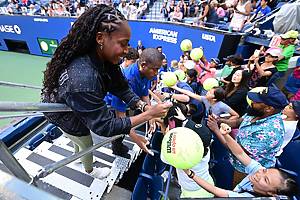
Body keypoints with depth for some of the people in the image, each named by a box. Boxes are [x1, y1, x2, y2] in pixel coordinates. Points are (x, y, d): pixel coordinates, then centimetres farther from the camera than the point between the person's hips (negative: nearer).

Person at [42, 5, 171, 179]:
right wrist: (148, 115, -39)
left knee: (81, 138, 32)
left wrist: (145, 107, -28)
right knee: (87, 144, 20)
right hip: (64, 116, -6)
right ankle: (90, 170, 54)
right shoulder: (83, 78, -46)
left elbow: (121, 87, -15)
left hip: (76, 107, 6)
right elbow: (104, 126, -38)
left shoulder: (104, 59, -22)